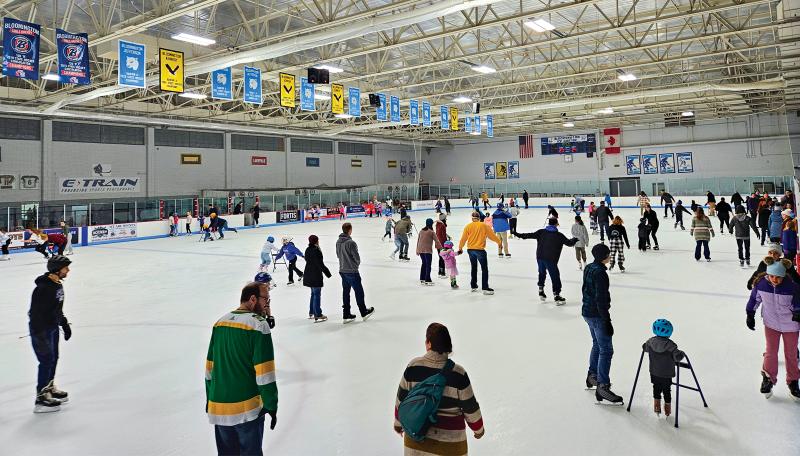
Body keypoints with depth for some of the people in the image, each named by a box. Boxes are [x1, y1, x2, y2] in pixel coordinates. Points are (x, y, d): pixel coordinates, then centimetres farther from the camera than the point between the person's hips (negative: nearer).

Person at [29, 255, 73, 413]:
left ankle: (50, 388, 36)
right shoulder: (43, 288, -27)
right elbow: (36, 313, -27)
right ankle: (41, 399, 6)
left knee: (54, 358, 19)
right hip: (40, 329, -10)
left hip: (53, 327, 10)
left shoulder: (57, 284, 4)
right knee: (47, 361, -4)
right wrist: (41, 336, -26)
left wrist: (65, 324, 21)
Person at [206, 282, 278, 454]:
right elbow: (264, 372, -16)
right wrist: (271, 405, -7)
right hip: (247, 407, -6)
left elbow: (210, 367, 13)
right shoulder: (258, 324, -14)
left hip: (218, 407, 6)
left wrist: (210, 399, 22)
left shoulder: (220, 322, 6)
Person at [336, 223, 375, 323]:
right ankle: (364, 313, 21)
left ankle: (346, 315, 18)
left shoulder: (338, 242, 2)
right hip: (352, 271, -7)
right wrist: (357, 263, 5)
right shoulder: (351, 242, -22)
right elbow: (356, 257, -16)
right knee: (359, 292, 8)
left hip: (342, 271, 7)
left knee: (345, 292, 13)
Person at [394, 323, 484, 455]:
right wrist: (478, 429, 12)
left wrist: (398, 422, 17)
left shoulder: (413, 366, -12)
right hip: (450, 438, -2)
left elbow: (402, 399, -1)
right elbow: (470, 407, -7)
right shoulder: (458, 373, -17)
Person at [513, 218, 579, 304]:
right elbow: (569, 243, 7)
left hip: (540, 257, 4)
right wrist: (575, 239, 29)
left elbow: (530, 235, 0)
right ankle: (557, 296, 0)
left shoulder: (541, 232, 3)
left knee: (542, 273, 26)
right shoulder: (559, 235, -2)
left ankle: (541, 291, 33)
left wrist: (519, 235, 9)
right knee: (555, 276, 2)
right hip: (551, 259, -4)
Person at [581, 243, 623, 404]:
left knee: (597, 344, 24)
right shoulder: (600, 273, -22)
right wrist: (607, 321, -20)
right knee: (606, 350, -6)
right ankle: (602, 387, -5)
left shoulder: (589, 268, 8)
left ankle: (592, 376, 36)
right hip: (597, 314, -10)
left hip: (587, 311, 10)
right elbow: (601, 299, -24)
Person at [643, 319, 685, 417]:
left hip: (654, 373, 3)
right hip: (666, 374, -3)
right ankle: (667, 409, 30)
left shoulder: (651, 341, -10)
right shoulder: (670, 345, -23)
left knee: (656, 388, 21)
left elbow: (644, 347, 8)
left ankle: (657, 407, 27)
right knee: (667, 390, 16)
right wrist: (682, 354, -4)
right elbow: (677, 357, -24)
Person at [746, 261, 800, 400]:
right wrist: (750, 315, 4)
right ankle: (768, 378, 24)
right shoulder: (761, 283, -17)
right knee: (771, 352, 4)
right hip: (771, 323, 1)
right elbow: (754, 298, 0)